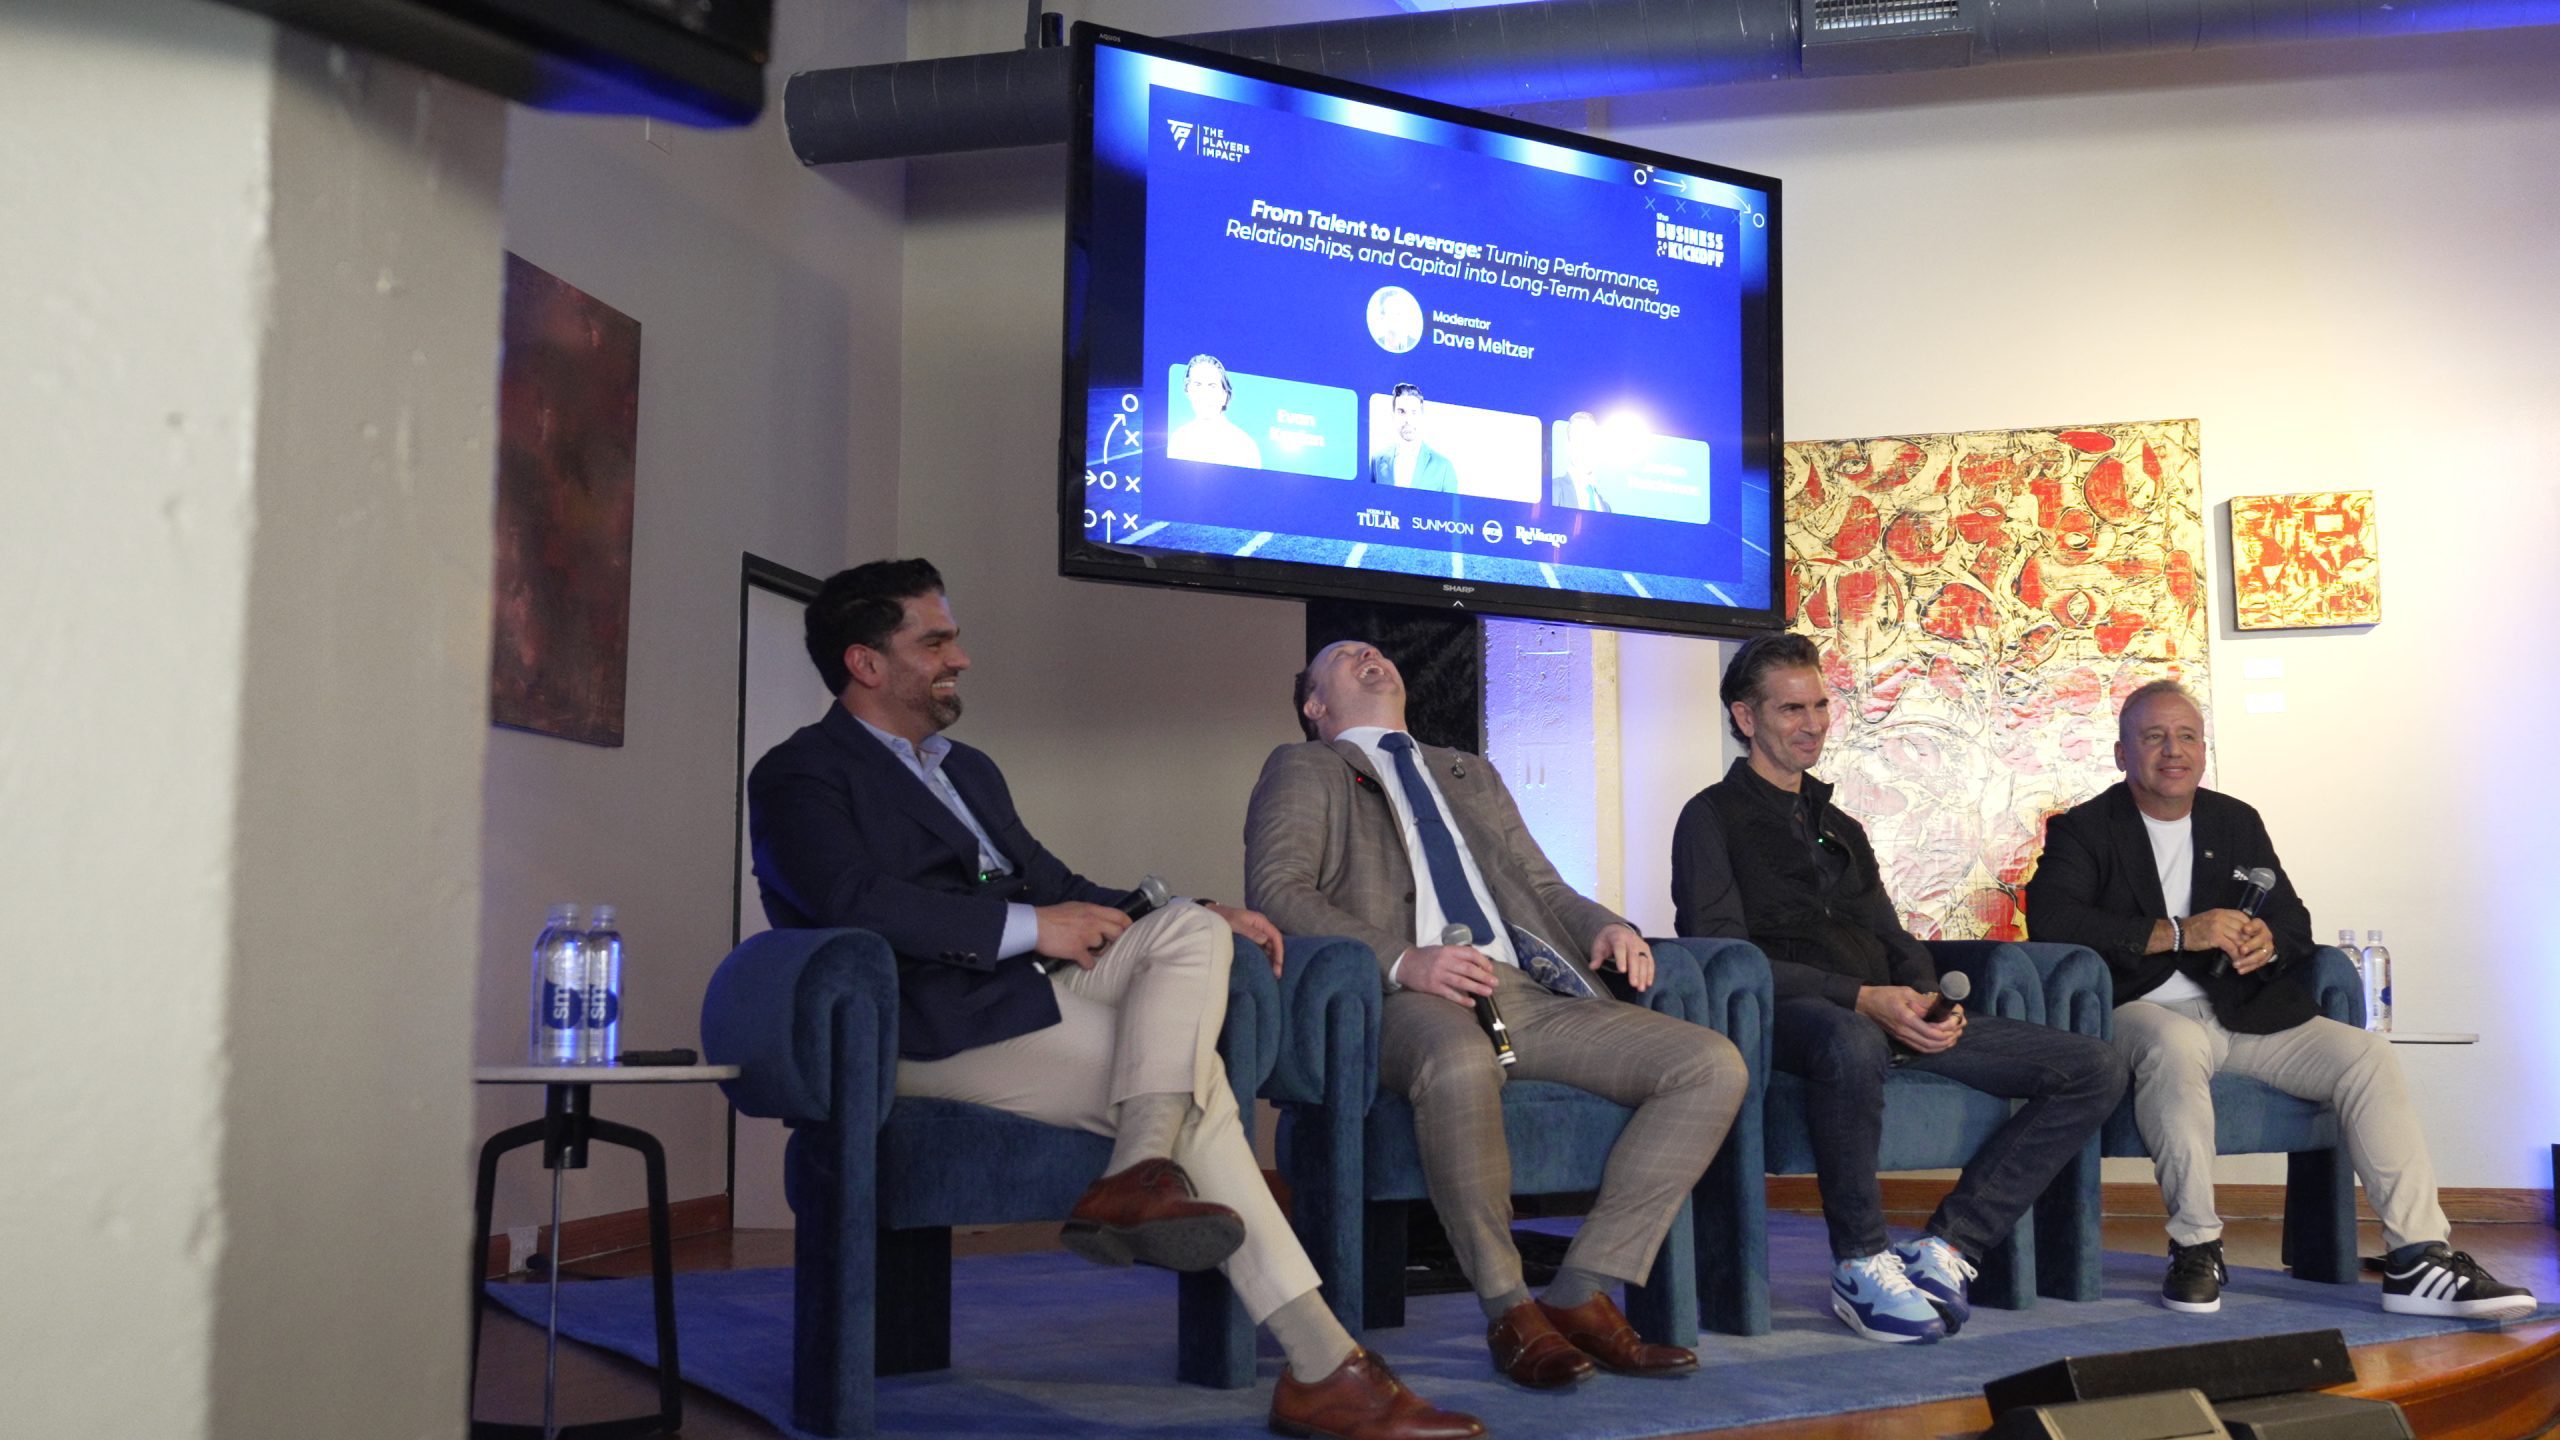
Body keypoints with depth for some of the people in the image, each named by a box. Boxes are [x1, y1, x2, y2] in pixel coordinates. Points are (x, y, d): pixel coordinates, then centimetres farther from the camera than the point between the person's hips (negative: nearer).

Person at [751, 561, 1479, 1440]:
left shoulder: (969, 771, 28)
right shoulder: (800, 776, 0)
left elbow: (1052, 886, 24)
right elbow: (852, 902, -19)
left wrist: (1201, 921, 8)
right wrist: (1029, 926, -17)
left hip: (1027, 988, 8)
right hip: (937, 1026, -8)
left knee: (1190, 929, -17)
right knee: (1193, 1080, -20)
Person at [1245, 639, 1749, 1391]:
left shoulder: (1472, 775, 36)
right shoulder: (1303, 770, 17)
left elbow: (1543, 886, 29)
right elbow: (1276, 891, 0)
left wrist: (1606, 926, 4)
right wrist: (1402, 961, -17)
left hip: (1532, 990, 6)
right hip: (1409, 999, -6)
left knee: (1713, 1064, -14)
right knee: (1459, 1060, -41)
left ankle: (1584, 1293, -15)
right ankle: (1509, 1311, -22)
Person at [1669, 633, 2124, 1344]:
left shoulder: (1841, 827, 30)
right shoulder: (1714, 817, 6)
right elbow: (1725, 956, -8)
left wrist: (1928, 1003, 0)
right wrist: (1862, 999, -19)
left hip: (1886, 1016, 7)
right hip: (1787, 1015, -7)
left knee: (2097, 1070, -7)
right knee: (1853, 1043, -44)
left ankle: (1947, 1246, -13)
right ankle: (1862, 1264, -24)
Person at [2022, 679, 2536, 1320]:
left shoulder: (2237, 822, 21)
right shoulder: (2083, 830, 4)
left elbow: (2294, 921, 17)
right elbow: (2050, 920, -15)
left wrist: (2267, 941, -10)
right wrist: (2177, 932, -20)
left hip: (2245, 1013, 5)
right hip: (2143, 1010, -5)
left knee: (2366, 1055, -16)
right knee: (2175, 1047, -39)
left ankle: (2420, 1261, -19)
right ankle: (2195, 1246, -25)